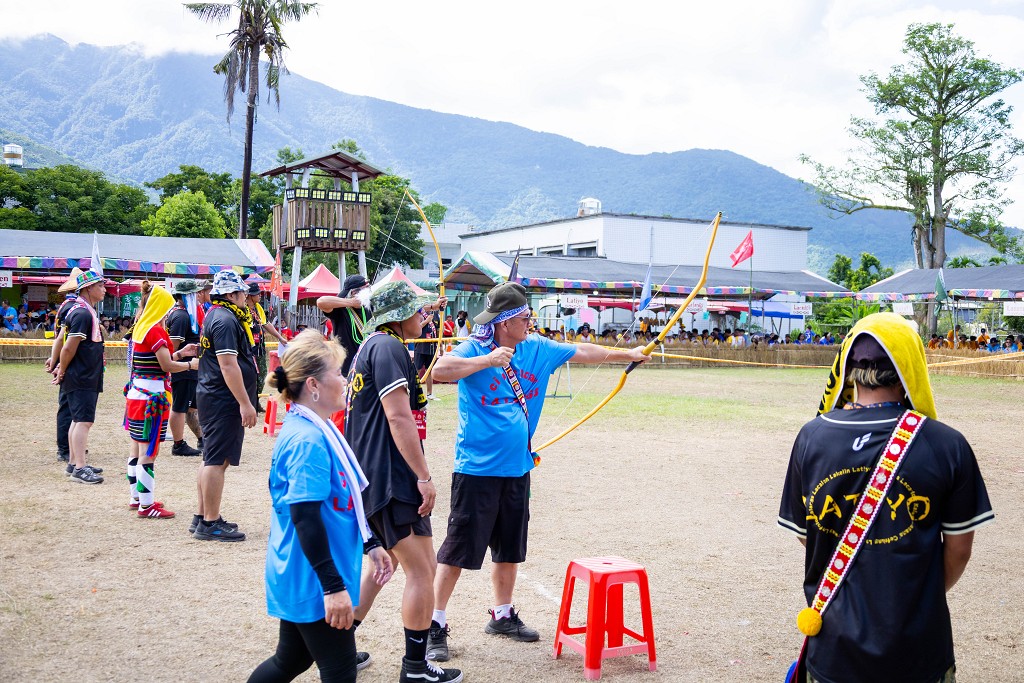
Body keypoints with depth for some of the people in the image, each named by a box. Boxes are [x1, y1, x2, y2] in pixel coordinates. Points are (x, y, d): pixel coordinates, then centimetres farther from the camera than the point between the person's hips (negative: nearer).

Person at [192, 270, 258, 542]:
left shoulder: (216, 314, 17)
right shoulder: (226, 320, -17)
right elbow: (228, 365, -23)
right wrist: (245, 403, -23)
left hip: (211, 396, 11)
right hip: (223, 400, -11)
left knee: (212, 459, 16)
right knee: (217, 460, -6)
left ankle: (202, 518, 24)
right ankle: (211, 524, -1)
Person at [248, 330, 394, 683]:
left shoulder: (321, 430, 9)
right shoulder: (308, 440, -22)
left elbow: (342, 500, 19)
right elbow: (305, 518, -25)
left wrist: (371, 544, 22)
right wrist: (333, 586, -25)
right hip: (313, 583, -10)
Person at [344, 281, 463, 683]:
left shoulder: (371, 346, 18)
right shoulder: (388, 347, -13)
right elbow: (398, 416, -20)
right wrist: (424, 477, -20)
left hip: (369, 479, 11)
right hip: (392, 480, -11)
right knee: (421, 569, -2)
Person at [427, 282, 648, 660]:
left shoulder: (537, 349, 7)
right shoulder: (474, 349, -12)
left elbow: (582, 351, 18)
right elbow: (440, 370, -30)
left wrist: (628, 353, 25)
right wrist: (488, 360, -29)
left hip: (517, 469, 6)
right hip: (476, 469, -6)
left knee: (510, 548, 17)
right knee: (459, 548, -2)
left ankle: (503, 615, 33)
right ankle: (435, 624, 9)